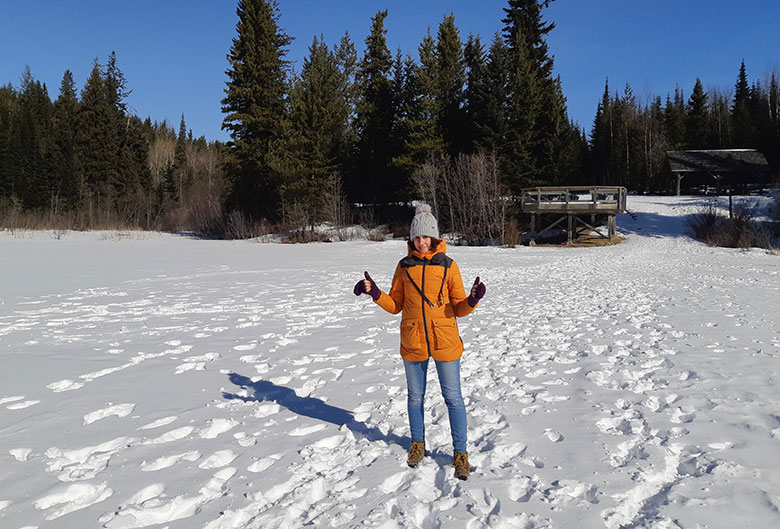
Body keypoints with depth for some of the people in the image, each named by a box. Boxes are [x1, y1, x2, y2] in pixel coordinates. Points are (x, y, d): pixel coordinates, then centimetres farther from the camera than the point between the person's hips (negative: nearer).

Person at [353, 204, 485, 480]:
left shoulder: (448, 266, -3)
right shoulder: (405, 266, 2)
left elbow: (459, 308, -1)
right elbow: (395, 305, 6)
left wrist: (472, 300, -22)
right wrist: (375, 293, -10)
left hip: (445, 342, -2)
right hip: (413, 342, 2)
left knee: (453, 398, 3)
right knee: (415, 396, 15)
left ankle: (460, 453, 17)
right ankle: (418, 444, 35)